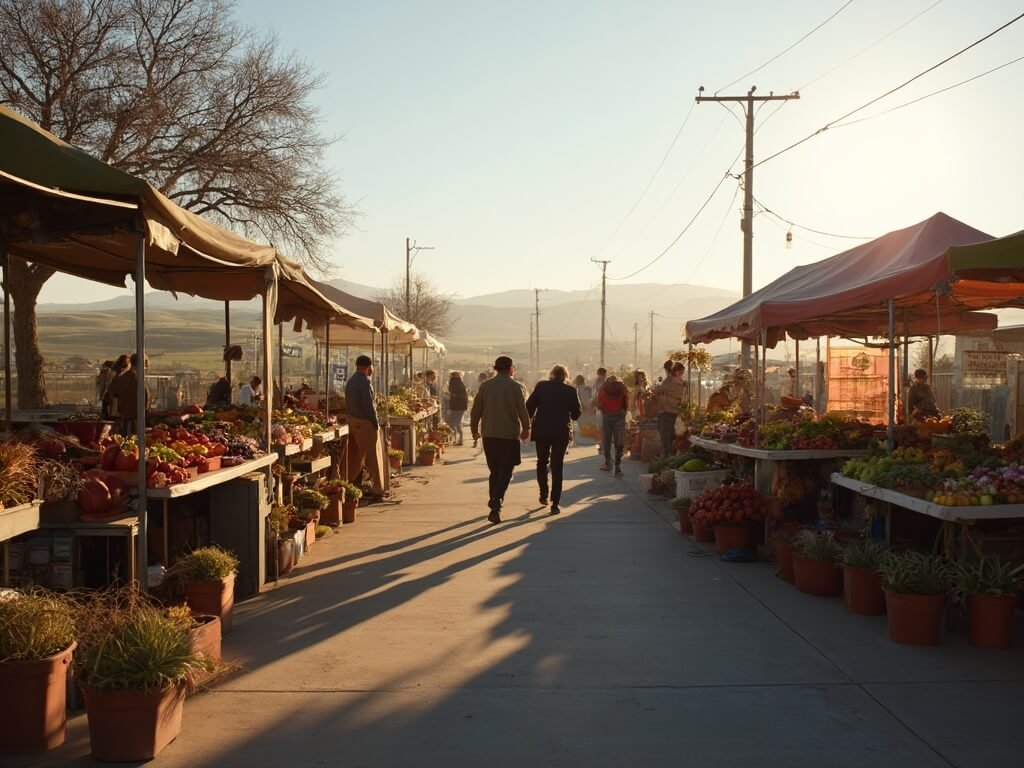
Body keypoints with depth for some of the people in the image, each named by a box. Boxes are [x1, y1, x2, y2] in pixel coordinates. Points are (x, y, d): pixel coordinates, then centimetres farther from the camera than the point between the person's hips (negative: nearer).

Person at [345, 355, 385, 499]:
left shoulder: (350, 380, 12)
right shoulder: (365, 381, -17)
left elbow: (347, 403, 14)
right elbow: (368, 405, -20)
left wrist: (350, 416, 16)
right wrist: (376, 423, -15)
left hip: (352, 421, 9)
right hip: (365, 422, -8)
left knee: (355, 455, 16)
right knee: (371, 456, -2)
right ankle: (377, 491, 2)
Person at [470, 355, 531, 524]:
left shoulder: (485, 385, 3)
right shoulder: (514, 386, -5)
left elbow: (476, 410, 5)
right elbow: (522, 410, -5)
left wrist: (474, 429, 17)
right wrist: (526, 428, 10)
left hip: (489, 435, 3)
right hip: (509, 434, -3)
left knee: (494, 471, 16)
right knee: (505, 472, 0)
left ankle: (494, 504, 21)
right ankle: (496, 504, -18)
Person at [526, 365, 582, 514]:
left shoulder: (541, 386, -3)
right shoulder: (570, 390, -3)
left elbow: (529, 406, -5)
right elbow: (577, 412, 2)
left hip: (541, 430, 0)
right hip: (562, 432, 0)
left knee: (542, 462, 21)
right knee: (557, 466, 4)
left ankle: (543, 495, 20)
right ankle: (555, 504, -1)